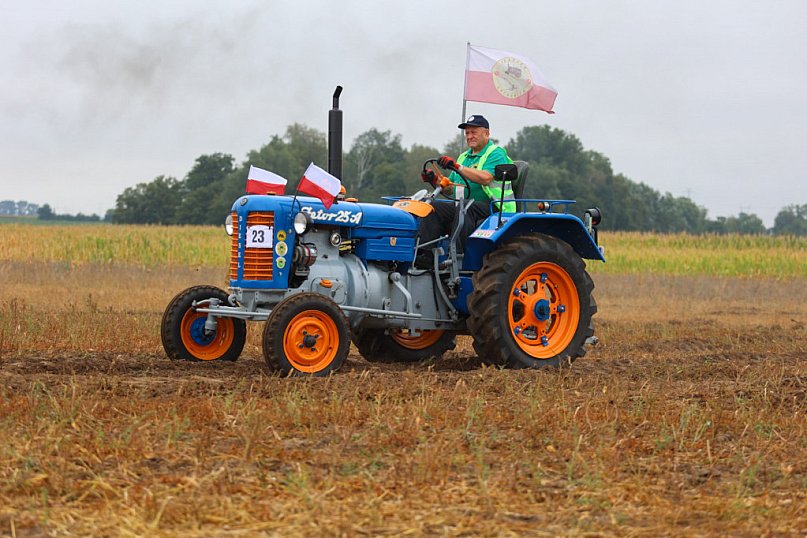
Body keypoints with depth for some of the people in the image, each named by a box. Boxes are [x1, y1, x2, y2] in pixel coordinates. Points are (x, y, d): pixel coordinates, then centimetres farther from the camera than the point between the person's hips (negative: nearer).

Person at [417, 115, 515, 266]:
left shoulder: (496, 153, 0)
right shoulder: (464, 157, 25)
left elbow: (485, 178, -19)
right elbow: (450, 188, 23)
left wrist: (457, 167, -24)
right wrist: (434, 180, 2)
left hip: (492, 208, -7)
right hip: (463, 206, 7)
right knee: (434, 208, -17)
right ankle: (425, 254, -30)